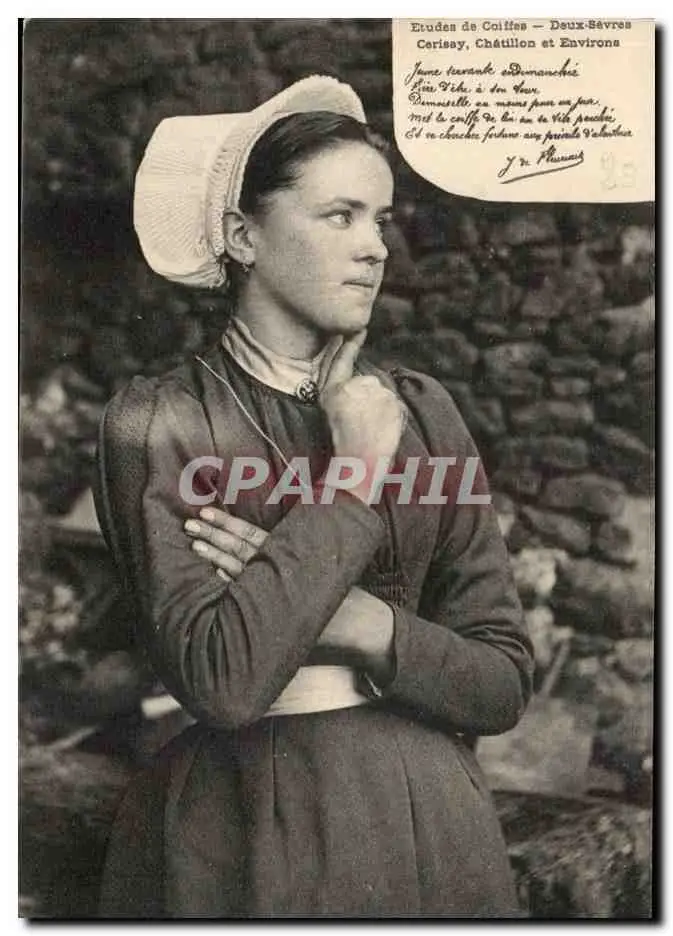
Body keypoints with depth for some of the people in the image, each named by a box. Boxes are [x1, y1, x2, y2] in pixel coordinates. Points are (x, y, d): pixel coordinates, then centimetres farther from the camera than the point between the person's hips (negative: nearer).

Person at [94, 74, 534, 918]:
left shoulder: (422, 411, 0)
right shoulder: (156, 424, -10)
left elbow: (504, 682, -2)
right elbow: (220, 679, -22)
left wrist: (350, 620, -17)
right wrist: (353, 475, -17)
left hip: (427, 819, 4)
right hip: (236, 827, -3)